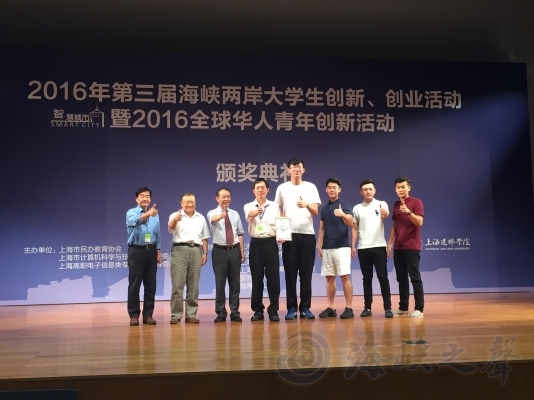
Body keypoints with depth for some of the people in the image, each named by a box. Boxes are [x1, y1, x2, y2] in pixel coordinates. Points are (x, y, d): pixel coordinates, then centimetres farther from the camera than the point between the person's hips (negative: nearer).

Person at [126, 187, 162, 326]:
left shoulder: (155, 215, 11)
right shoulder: (131, 213, -3)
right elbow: (136, 221, -28)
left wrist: (158, 251, 7)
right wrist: (147, 214, -47)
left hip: (151, 251, 4)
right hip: (136, 250, -4)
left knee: (150, 285, 4)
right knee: (134, 285, -1)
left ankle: (148, 315, 11)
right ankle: (134, 315, 6)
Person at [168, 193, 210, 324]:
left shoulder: (201, 218, 15)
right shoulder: (175, 216, 2)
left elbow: (204, 237, 19)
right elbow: (171, 229, -19)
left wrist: (205, 253, 9)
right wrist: (175, 219, -41)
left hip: (196, 250, 4)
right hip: (180, 250, -4)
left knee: (193, 286, 5)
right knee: (177, 285, -5)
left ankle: (191, 315, 10)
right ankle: (176, 315, 0)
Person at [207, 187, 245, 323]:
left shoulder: (235, 214, 10)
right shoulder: (212, 213, -2)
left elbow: (240, 234, 10)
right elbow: (213, 219, -28)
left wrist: (242, 252, 4)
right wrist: (222, 215, -52)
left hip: (234, 250, 3)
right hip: (220, 251, -3)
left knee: (235, 283, 6)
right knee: (220, 283, 2)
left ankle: (234, 312, 14)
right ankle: (221, 313, 12)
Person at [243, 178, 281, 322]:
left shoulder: (274, 206, 7)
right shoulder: (248, 206, 3)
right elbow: (248, 216, -21)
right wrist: (253, 213, -44)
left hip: (271, 243, 0)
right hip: (256, 244, 0)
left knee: (273, 278, -1)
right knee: (256, 279, 4)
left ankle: (273, 310, 8)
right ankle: (258, 310, 14)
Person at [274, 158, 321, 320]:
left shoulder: (311, 187, 6)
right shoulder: (282, 188, 7)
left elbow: (316, 212, -1)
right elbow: (278, 211, 12)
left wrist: (307, 205, -22)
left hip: (307, 234, 0)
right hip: (289, 234, 0)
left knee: (306, 273, 2)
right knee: (290, 272, 0)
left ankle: (305, 307, 8)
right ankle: (292, 308, 5)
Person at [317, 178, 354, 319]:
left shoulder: (345, 205, -3)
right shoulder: (324, 208, 14)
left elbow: (350, 223, -18)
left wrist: (343, 215, -38)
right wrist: (319, 244, 10)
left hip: (342, 246, -6)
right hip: (327, 247, 6)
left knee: (345, 276, -8)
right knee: (329, 277, 7)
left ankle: (349, 308, -4)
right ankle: (330, 308, 12)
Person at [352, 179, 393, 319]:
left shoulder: (381, 204, 0)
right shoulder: (357, 208, 8)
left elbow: (386, 215, -23)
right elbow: (355, 228, 11)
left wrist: (384, 214, -47)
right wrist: (353, 245, 3)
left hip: (379, 246, -2)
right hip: (363, 248, 2)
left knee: (383, 277, -3)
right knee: (367, 278, 7)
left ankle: (387, 307, 0)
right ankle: (367, 307, 12)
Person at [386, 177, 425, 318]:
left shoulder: (416, 202, -4)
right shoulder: (396, 204, 14)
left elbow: (419, 222, -14)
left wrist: (408, 212, -30)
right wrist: (389, 243, 13)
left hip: (412, 247, -6)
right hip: (398, 247, 6)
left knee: (415, 277, -5)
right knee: (401, 278, 8)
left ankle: (419, 308, -2)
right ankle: (403, 307, 15)